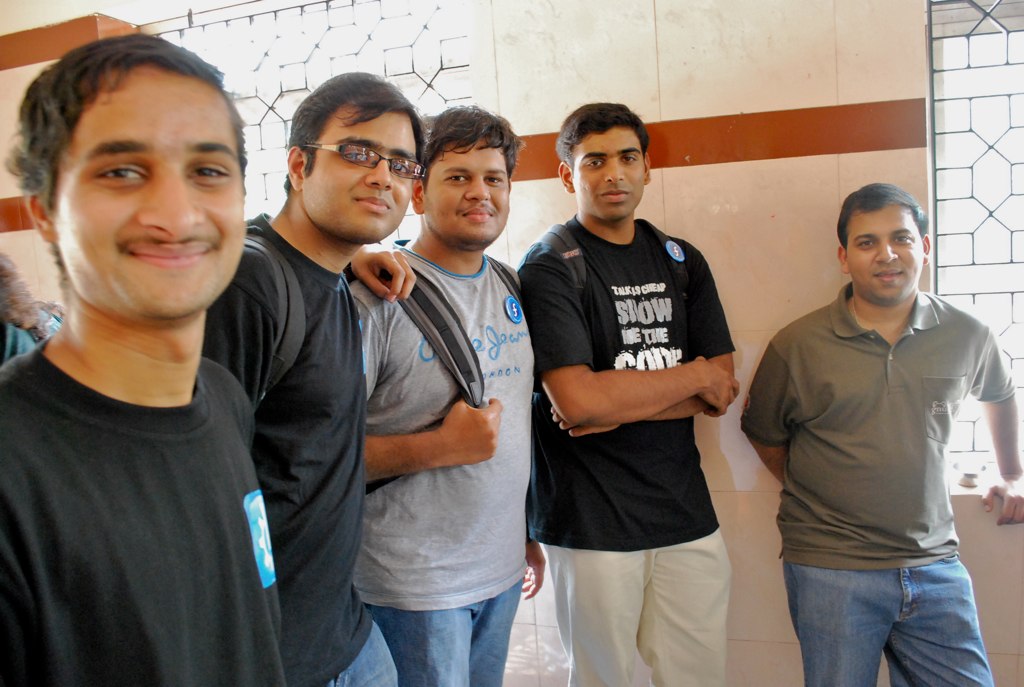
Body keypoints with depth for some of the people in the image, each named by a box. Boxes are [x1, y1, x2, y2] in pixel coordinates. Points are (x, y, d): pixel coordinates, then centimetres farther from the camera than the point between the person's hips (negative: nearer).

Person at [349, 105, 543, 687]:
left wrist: (528, 531, 16)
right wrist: (438, 448, -24)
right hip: (415, 583, -6)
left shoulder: (509, 286, 7)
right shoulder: (378, 294, -16)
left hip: (502, 570, 7)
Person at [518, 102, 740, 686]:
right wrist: (695, 376, -8)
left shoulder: (683, 262, 9)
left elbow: (722, 393, 3)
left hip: (686, 510, 5)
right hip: (591, 521, -4)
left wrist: (618, 406, -13)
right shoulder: (550, 268, -7)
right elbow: (578, 400, -19)